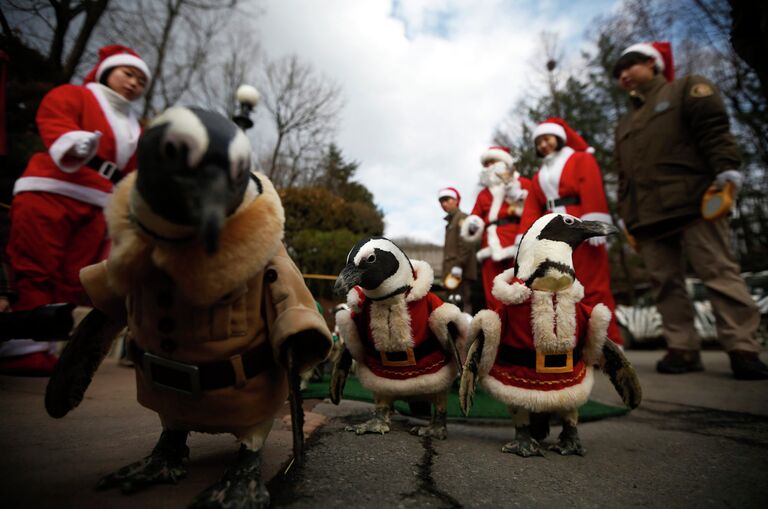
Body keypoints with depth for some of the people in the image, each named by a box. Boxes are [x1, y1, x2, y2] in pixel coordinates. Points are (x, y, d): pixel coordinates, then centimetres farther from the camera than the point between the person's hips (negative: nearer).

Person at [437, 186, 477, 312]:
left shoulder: (462, 217, -5)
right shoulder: (451, 220, 22)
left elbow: (465, 245, -16)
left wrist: (458, 267, -20)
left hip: (460, 272, -9)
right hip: (452, 272, 9)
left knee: (462, 304, -11)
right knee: (456, 305, 11)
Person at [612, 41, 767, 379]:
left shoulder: (687, 89, 13)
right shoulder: (624, 124, 29)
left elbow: (714, 129, -2)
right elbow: (623, 176, 23)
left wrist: (725, 169, -17)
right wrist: (628, 217, 15)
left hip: (692, 202, -6)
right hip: (648, 215, 6)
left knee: (719, 273, -8)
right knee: (665, 283, 1)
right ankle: (682, 349, 5)